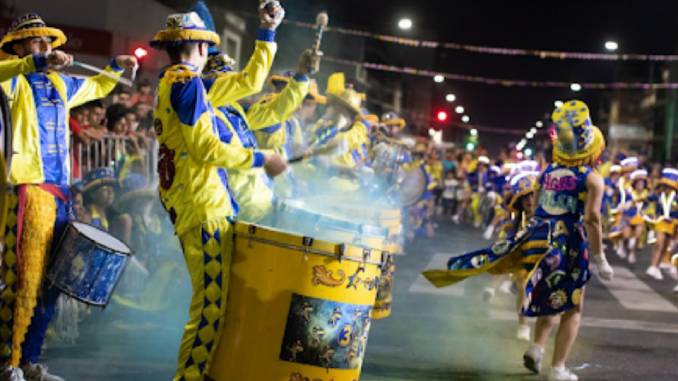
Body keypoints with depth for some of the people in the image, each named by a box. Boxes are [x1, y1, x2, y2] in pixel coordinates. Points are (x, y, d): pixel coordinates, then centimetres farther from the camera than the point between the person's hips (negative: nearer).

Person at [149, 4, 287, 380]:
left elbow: (249, 82, 26)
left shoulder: (178, 83, 20)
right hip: (203, 207, -10)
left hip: (199, 205, 10)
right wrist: (260, 159, -9)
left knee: (213, 299, 13)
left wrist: (267, 33, 27)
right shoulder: (186, 82, -9)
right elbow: (205, 147, -17)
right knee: (212, 302, -10)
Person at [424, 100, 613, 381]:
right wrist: (600, 259, -10)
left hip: (538, 240, 5)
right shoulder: (592, 180, -8)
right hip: (569, 246, -5)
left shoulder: (547, 172, 8)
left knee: (549, 300, 26)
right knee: (571, 309, 10)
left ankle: (536, 348, 10)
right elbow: (591, 219, -16)